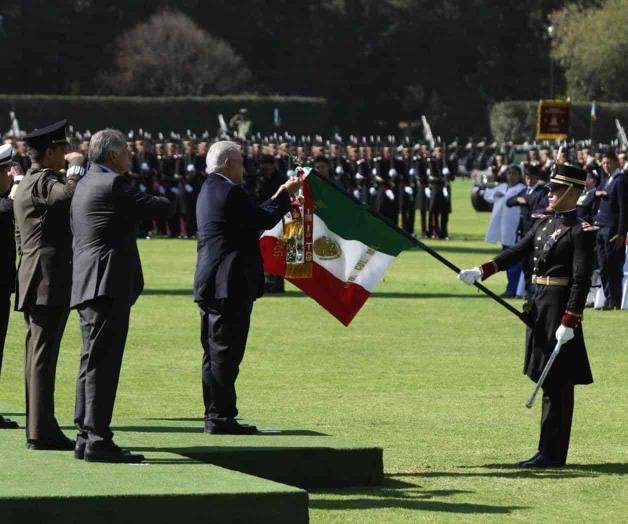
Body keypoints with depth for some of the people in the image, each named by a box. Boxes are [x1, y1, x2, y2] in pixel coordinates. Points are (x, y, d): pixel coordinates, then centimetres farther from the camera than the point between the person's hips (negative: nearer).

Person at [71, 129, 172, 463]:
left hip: (88, 285, 10)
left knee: (92, 363, 14)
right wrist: (164, 201, 9)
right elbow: (159, 210, -13)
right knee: (102, 363, -11)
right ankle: (98, 440, -13)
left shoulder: (85, 185, 18)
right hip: (108, 285, -10)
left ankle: (86, 437, 18)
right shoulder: (113, 184, -12)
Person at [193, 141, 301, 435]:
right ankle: (221, 418, -6)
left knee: (215, 353, 12)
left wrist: (280, 197, 21)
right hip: (230, 285, -10)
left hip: (210, 285, 10)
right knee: (226, 353, -7)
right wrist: (285, 195, 2)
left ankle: (214, 415, 16)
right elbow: (266, 220, -12)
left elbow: (254, 217, 20)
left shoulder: (209, 190, 16)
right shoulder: (229, 191, -14)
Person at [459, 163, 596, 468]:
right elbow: (517, 253, 14)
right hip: (540, 306, 8)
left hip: (560, 308, -8)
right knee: (548, 380, 12)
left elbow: (581, 280, -16)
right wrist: (481, 272, 4)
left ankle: (552, 454, -1)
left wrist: (569, 322, -21)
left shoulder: (581, 232, -12)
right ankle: (549, 451, 17)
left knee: (557, 382, -4)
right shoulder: (545, 224, 13)